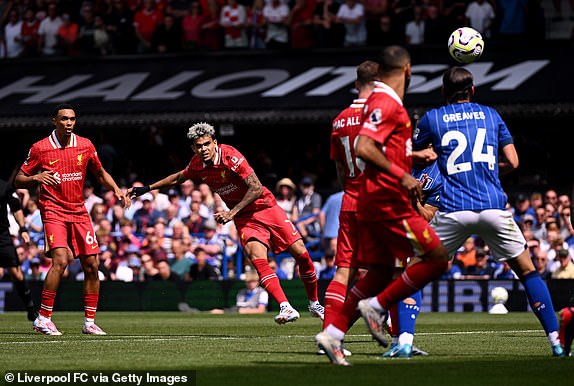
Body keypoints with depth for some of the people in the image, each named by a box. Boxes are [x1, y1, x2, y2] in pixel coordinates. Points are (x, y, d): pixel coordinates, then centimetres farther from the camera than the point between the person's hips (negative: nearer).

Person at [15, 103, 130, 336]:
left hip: (79, 212, 5)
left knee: (91, 265, 0)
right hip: (53, 210, -5)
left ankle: (89, 322, 10)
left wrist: (116, 189, 3)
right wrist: (36, 178, -20)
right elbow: (19, 181, 1)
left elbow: (100, 173, 20)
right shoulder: (39, 148, -4)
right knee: (60, 260, -23)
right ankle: (43, 319, -15)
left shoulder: (85, 145, 5)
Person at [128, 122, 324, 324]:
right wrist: (147, 189, 19)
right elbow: (179, 177, 18)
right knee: (258, 259, -23)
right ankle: (286, 309, -28)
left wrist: (232, 213, -26)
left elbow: (257, 188, -24)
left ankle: (314, 303, 16)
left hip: (265, 207, -3)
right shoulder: (197, 165, -6)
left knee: (301, 253, -6)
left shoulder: (229, 156, -22)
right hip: (244, 218, 3)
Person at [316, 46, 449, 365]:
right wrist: (402, 176, -25)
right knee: (437, 259, -7)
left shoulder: (382, 101, 17)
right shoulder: (387, 103, -14)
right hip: (389, 201, -10)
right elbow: (363, 148, -24)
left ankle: (333, 333, 6)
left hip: (374, 200, 10)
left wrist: (417, 155, 32)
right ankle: (377, 306, -6)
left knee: (381, 271, 10)